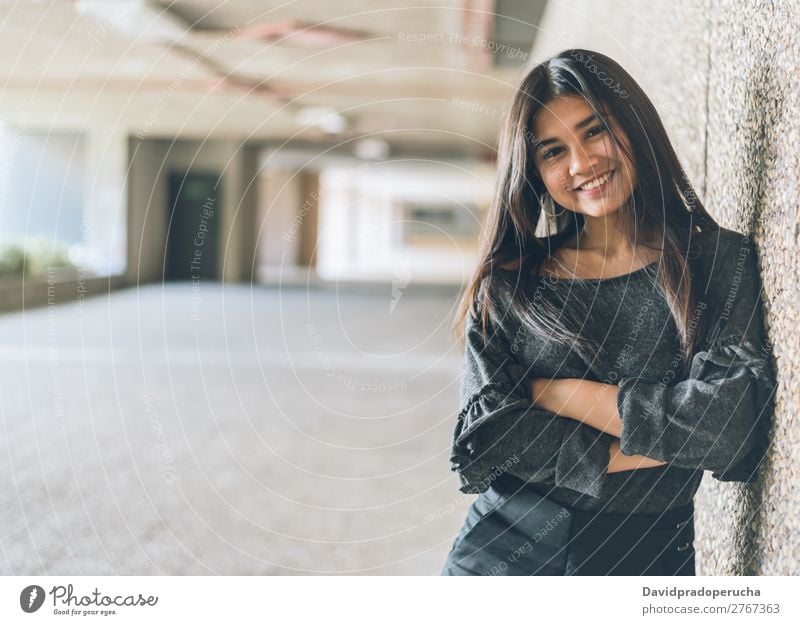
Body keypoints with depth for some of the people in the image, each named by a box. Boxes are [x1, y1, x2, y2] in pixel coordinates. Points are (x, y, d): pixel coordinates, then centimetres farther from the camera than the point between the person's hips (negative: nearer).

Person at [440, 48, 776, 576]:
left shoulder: (725, 263, -4)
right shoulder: (506, 285, 1)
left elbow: (736, 427, -16)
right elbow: (483, 438, -7)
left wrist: (555, 392, -11)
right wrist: (633, 455, -15)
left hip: (647, 560, -1)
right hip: (503, 552, 1)